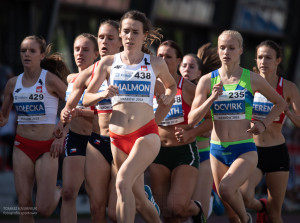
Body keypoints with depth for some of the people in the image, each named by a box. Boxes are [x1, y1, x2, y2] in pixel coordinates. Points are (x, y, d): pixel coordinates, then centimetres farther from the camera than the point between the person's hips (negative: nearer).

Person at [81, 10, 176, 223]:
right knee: (139, 199, 8)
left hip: (146, 134, -3)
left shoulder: (156, 63, 6)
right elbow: (86, 99, 10)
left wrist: (168, 97, 4)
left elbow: (171, 85, 26)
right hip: (118, 137, 3)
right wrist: (102, 95, -11)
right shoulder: (108, 63, 7)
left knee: (123, 182, -26)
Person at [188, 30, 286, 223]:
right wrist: (212, 98, -16)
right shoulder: (207, 81, 0)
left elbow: (280, 103, 14)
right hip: (217, 150, 3)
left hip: (245, 151, -3)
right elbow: (192, 120, -4)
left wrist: (264, 124, 0)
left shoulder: (252, 79, -2)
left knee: (226, 188, -29)